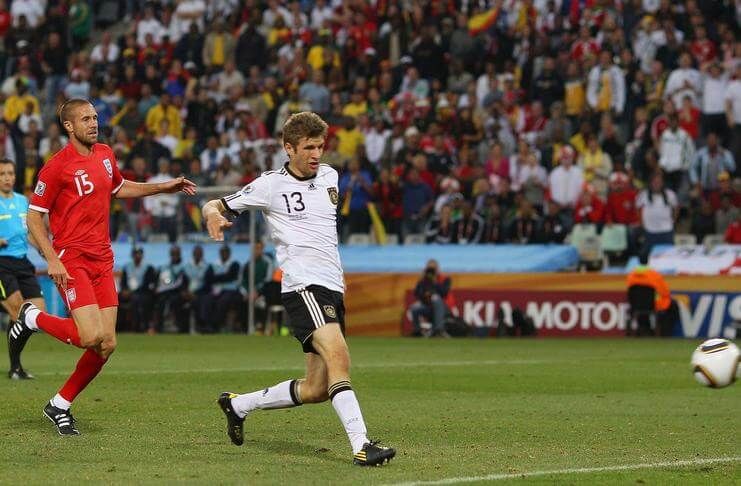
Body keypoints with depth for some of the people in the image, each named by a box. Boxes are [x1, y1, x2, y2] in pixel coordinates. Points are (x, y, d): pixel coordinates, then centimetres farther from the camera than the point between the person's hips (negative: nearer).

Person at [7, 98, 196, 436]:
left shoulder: (105, 155, 11)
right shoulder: (57, 167, -11)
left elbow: (119, 188, 31)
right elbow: (34, 216, -7)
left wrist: (164, 187, 24)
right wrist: (52, 260, -16)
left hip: (102, 262, 7)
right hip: (72, 261, -7)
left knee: (107, 345, 1)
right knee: (91, 337, -20)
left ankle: (60, 405, 16)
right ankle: (33, 317, 8)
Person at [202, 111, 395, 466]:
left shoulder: (329, 176, 14)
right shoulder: (271, 185, -3)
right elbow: (215, 206, 2)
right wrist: (213, 214, -20)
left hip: (332, 288, 7)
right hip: (303, 286, -7)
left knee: (316, 390, 7)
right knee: (338, 356, -29)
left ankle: (239, 404, 28)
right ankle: (361, 446, -37)